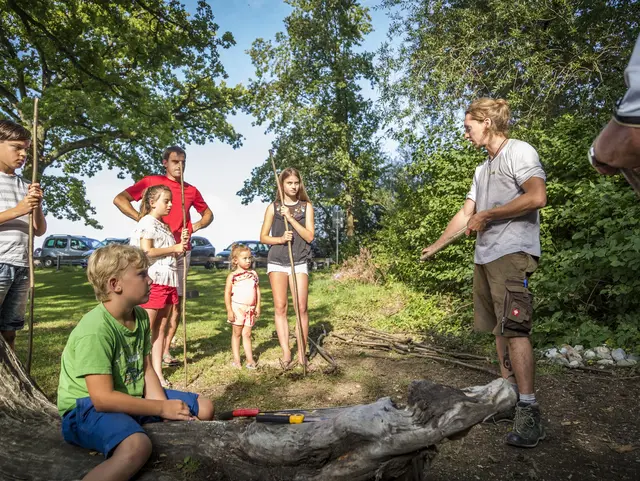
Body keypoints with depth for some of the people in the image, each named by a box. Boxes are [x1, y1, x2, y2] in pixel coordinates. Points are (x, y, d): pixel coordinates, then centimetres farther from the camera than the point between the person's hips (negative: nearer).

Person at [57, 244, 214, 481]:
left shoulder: (141, 317, 0)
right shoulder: (95, 330, -26)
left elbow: (146, 369, 2)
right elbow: (103, 398, -28)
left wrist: (166, 408, -13)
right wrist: (162, 409, -22)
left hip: (132, 397, 9)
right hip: (88, 408, -8)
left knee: (204, 409, 6)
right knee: (137, 446, -40)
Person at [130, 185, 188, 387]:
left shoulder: (164, 225, 19)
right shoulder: (147, 222, -8)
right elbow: (147, 251, -20)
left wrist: (182, 242, 7)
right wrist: (175, 248, -12)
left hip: (167, 281, 9)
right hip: (153, 281, -9)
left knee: (161, 328, 10)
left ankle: (158, 373, 16)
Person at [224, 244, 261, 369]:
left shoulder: (253, 274, 8)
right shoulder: (232, 275, -4)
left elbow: (257, 290, 11)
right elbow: (227, 293, -6)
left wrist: (258, 306, 6)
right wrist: (229, 310, -11)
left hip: (250, 309, 3)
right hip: (237, 308, -3)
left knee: (247, 334, 9)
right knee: (237, 333, 7)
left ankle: (250, 358, 13)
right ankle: (236, 360, 14)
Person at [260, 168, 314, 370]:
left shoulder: (306, 206, 8)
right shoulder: (273, 207, 7)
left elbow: (309, 236, -2)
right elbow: (263, 237, 7)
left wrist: (290, 218, -11)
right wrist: (280, 239, -12)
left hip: (299, 262, 0)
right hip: (277, 262, 0)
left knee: (301, 308, -4)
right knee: (280, 307, -4)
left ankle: (301, 352, 7)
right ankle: (286, 353, 0)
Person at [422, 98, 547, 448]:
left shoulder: (519, 152, -2)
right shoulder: (482, 170, 24)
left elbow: (537, 197, -18)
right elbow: (464, 214, 26)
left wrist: (486, 215, -11)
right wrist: (436, 246, 26)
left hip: (512, 253, -9)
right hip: (485, 256, 9)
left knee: (514, 329, -15)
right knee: (499, 330, 8)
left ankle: (529, 412, -10)